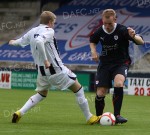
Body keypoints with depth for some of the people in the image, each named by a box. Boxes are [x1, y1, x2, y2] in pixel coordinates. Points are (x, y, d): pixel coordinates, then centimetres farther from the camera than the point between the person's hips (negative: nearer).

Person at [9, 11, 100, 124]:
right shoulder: (48, 31, -14)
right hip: (56, 69, -8)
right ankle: (89, 118, 7)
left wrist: (13, 42, 51)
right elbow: (38, 42, -34)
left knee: (41, 94, 27)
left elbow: (21, 41, 27)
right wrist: (45, 60, -28)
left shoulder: (32, 32, 8)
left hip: (42, 71, 8)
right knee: (78, 88, 5)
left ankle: (20, 113, 10)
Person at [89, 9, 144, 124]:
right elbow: (92, 41, 18)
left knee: (118, 83, -33)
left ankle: (117, 115, -22)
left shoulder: (122, 30, -18)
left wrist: (134, 37, -43)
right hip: (105, 63, 3)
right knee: (100, 93, -4)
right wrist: (93, 51, -2)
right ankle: (98, 117, 23)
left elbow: (141, 42, -21)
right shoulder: (100, 32, -6)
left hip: (121, 63, -3)